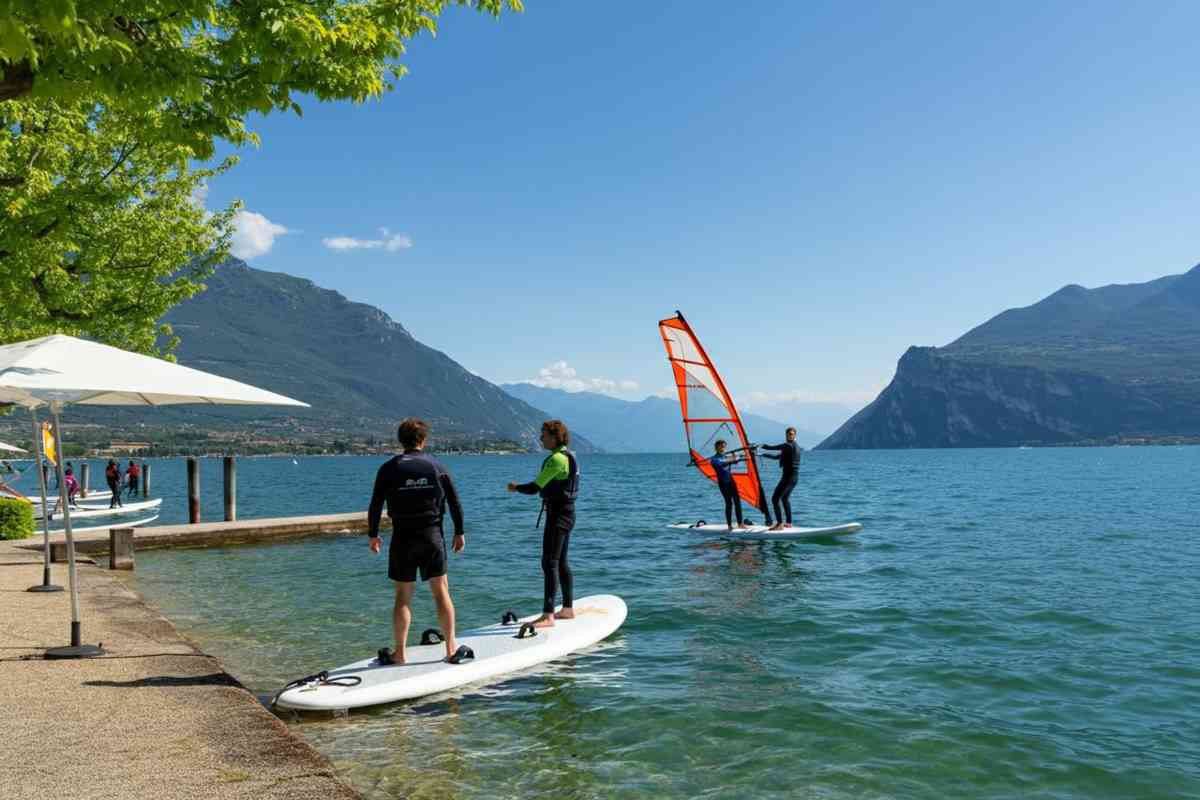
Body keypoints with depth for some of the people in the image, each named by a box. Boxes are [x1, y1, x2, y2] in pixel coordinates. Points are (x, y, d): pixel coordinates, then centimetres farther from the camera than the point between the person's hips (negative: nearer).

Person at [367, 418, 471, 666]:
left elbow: (375, 505, -1)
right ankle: (451, 649, 8)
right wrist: (459, 532, 12)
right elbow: (454, 502, 3)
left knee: (403, 596, 6)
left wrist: (373, 535, 11)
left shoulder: (388, 469, -2)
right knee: (441, 591, 7)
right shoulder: (436, 466, 2)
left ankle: (399, 653, 9)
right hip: (432, 534, 1)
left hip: (402, 538, -1)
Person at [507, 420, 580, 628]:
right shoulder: (568, 456, 13)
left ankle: (548, 615, -12)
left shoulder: (557, 459, -19)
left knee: (549, 563, -11)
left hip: (558, 515, -11)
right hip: (565, 512, 11)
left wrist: (516, 487, -3)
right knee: (561, 563, 17)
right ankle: (568, 609, 26)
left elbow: (535, 487, -20)